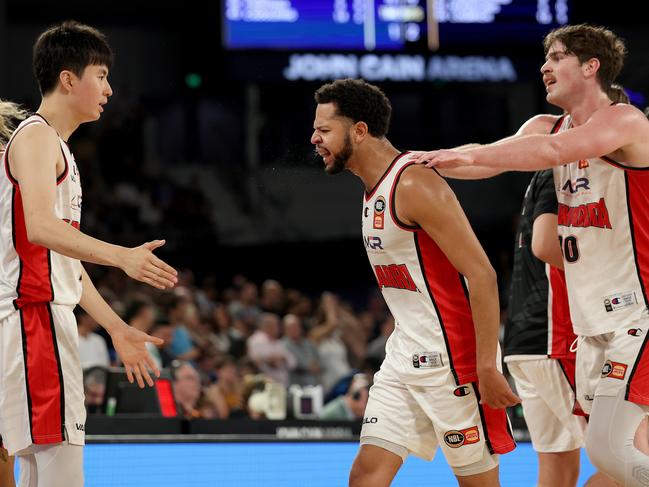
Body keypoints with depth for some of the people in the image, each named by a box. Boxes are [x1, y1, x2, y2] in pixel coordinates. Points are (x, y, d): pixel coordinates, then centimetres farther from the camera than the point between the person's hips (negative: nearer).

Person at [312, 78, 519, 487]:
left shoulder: (414, 185, -17)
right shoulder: (375, 189, 13)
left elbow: (482, 276, -21)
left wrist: (487, 368, -24)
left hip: (454, 359, -9)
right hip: (405, 358, 9)